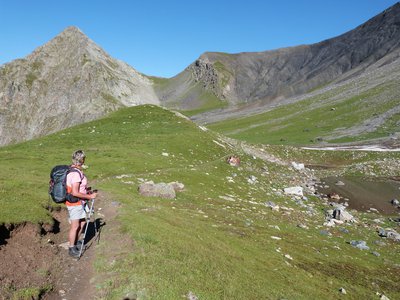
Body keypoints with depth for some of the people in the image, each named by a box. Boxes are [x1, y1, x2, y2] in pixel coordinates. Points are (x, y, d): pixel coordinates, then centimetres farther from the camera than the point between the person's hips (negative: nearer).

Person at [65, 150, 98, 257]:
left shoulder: (72, 169, 3)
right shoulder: (76, 173, -27)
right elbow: (75, 193, -29)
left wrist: (86, 190, 15)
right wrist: (89, 196, -21)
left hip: (79, 203, 10)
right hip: (74, 203, -10)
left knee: (82, 222, 21)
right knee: (75, 226, 4)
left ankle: (76, 242, 37)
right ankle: (71, 249, 19)